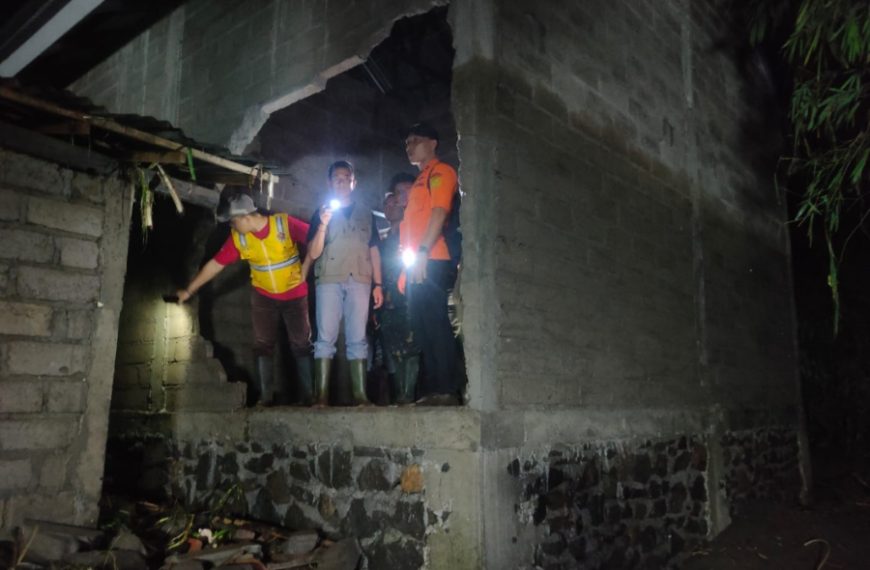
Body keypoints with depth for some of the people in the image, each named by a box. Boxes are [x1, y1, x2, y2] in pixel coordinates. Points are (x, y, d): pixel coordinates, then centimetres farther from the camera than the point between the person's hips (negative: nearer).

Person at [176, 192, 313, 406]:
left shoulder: (285, 223, -20)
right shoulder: (238, 237, -9)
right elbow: (215, 264, -4)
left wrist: (305, 269, -19)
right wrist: (189, 290, -2)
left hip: (295, 294, -3)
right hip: (263, 296, 3)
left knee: (301, 344, 1)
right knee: (263, 345, 4)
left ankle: (308, 396, 10)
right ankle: (265, 397, 12)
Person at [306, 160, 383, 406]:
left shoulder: (366, 214, 18)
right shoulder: (322, 213, 13)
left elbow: (374, 251, 16)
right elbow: (313, 254, 5)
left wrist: (378, 284, 7)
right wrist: (323, 225, -9)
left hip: (359, 280, 1)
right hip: (329, 280, -1)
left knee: (358, 339, -2)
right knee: (325, 338, -7)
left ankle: (360, 395, -3)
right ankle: (321, 396, -7)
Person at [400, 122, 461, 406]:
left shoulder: (440, 171, 0)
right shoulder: (421, 180, 27)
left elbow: (439, 211, -14)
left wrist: (422, 252, -22)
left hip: (431, 262, -9)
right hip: (417, 265, 9)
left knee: (436, 325, -12)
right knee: (423, 328, 8)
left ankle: (447, 390, -10)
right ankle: (433, 390, 12)